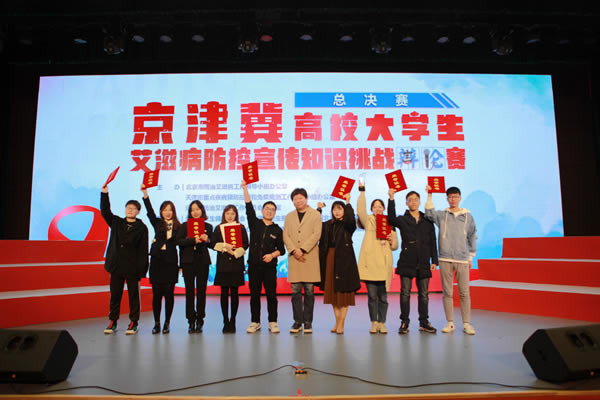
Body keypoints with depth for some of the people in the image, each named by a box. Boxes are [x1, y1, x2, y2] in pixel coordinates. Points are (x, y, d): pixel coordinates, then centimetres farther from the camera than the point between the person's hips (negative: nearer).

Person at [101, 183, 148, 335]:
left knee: (133, 295, 3)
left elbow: (143, 250, -3)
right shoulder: (116, 223, 12)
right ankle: (113, 322, 20)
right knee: (115, 294, 9)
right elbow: (105, 212, 2)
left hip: (132, 267, -3)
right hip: (116, 266, 3)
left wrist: (142, 270, -8)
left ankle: (133, 323, 12)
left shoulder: (142, 228, 0)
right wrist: (104, 194, -8)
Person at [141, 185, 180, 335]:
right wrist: (145, 194, -18)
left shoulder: (178, 226, 4)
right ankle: (157, 323, 14)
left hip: (171, 262, -1)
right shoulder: (157, 223, 8)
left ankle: (167, 323, 13)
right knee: (156, 293, 4)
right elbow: (150, 211, -6)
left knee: (169, 293, 3)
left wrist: (181, 265, 0)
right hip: (157, 261, 1)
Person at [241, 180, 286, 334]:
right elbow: (249, 207, -5)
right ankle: (255, 322, 16)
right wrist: (245, 188, -12)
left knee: (271, 295, 1)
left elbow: (282, 249, 5)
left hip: (270, 266, -1)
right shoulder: (255, 223, 5)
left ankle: (273, 323, 11)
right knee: (254, 295, 6)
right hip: (254, 265, 1)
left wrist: (272, 255, -14)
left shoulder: (277, 230, 4)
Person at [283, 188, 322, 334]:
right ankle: (298, 321, 9)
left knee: (309, 291, 0)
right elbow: (285, 236, 8)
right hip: (294, 257, 3)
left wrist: (302, 250, -12)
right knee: (295, 291, 2)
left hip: (310, 257, -2)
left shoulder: (315, 215, 7)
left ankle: (308, 322, 9)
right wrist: (294, 251, -8)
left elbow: (316, 234, -4)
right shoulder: (289, 216, 18)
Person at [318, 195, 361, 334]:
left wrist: (347, 203, -17)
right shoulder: (327, 225, 13)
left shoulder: (348, 225, -1)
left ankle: (341, 323, 3)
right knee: (332, 291, 9)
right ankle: (337, 321, 20)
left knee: (344, 290, -3)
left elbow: (350, 219, -22)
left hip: (344, 259, -4)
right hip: (330, 259, 5)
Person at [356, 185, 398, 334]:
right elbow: (360, 210, -12)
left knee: (383, 296, 3)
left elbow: (395, 246, 19)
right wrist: (362, 192, -17)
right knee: (372, 295, 1)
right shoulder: (368, 221, 10)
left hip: (384, 263, 2)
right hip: (370, 262, -2)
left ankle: (382, 323, 14)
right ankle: (374, 323, 12)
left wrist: (392, 240, -4)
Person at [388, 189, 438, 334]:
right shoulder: (402, 220, 5)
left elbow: (433, 242, 12)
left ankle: (424, 322, 17)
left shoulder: (427, 221, 12)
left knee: (424, 294, 7)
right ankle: (404, 322, 9)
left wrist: (434, 260, 5)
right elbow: (391, 218, -18)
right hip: (406, 263, -2)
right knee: (405, 293, 0)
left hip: (424, 264, 2)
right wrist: (391, 199, -25)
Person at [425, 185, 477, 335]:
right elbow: (429, 213, -13)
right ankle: (450, 323, 13)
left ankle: (466, 324, 9)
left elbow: (472, 237, 12)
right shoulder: (441, 215, 7)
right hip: (445, 259, 0)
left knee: (464, 292, 0)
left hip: (462, 259, 0)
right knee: (447, 292, 4)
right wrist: (429, 195, -17)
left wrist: (471, 257, 10)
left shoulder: (468, 216, 9)